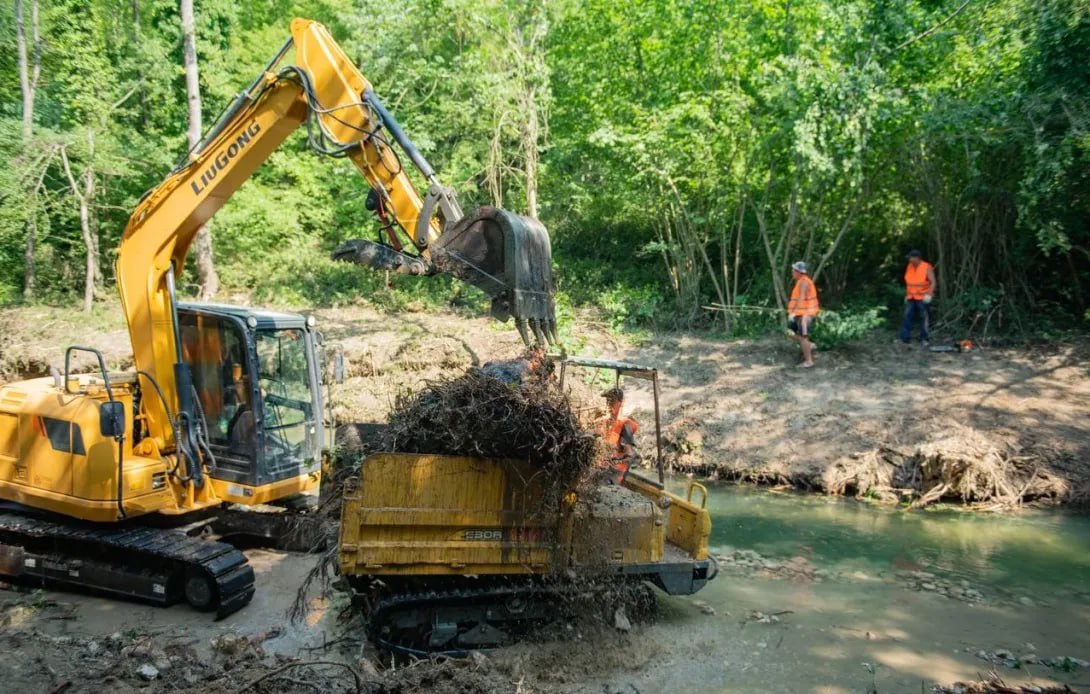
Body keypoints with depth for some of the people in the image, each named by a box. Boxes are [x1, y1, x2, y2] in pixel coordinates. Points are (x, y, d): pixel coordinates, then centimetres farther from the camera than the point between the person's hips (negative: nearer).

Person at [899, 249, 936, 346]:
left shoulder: (926, 267, -10)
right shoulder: (909, 267, 7)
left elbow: (933, 282, -14)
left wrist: (929, 294, -24)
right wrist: (906, 295, 15)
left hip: (923, 298, -5)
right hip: (911, 298, 5)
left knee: (924, 318, 4)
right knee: (907, 317, -2)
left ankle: (924, 339, 12)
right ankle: (905, 339, -1)